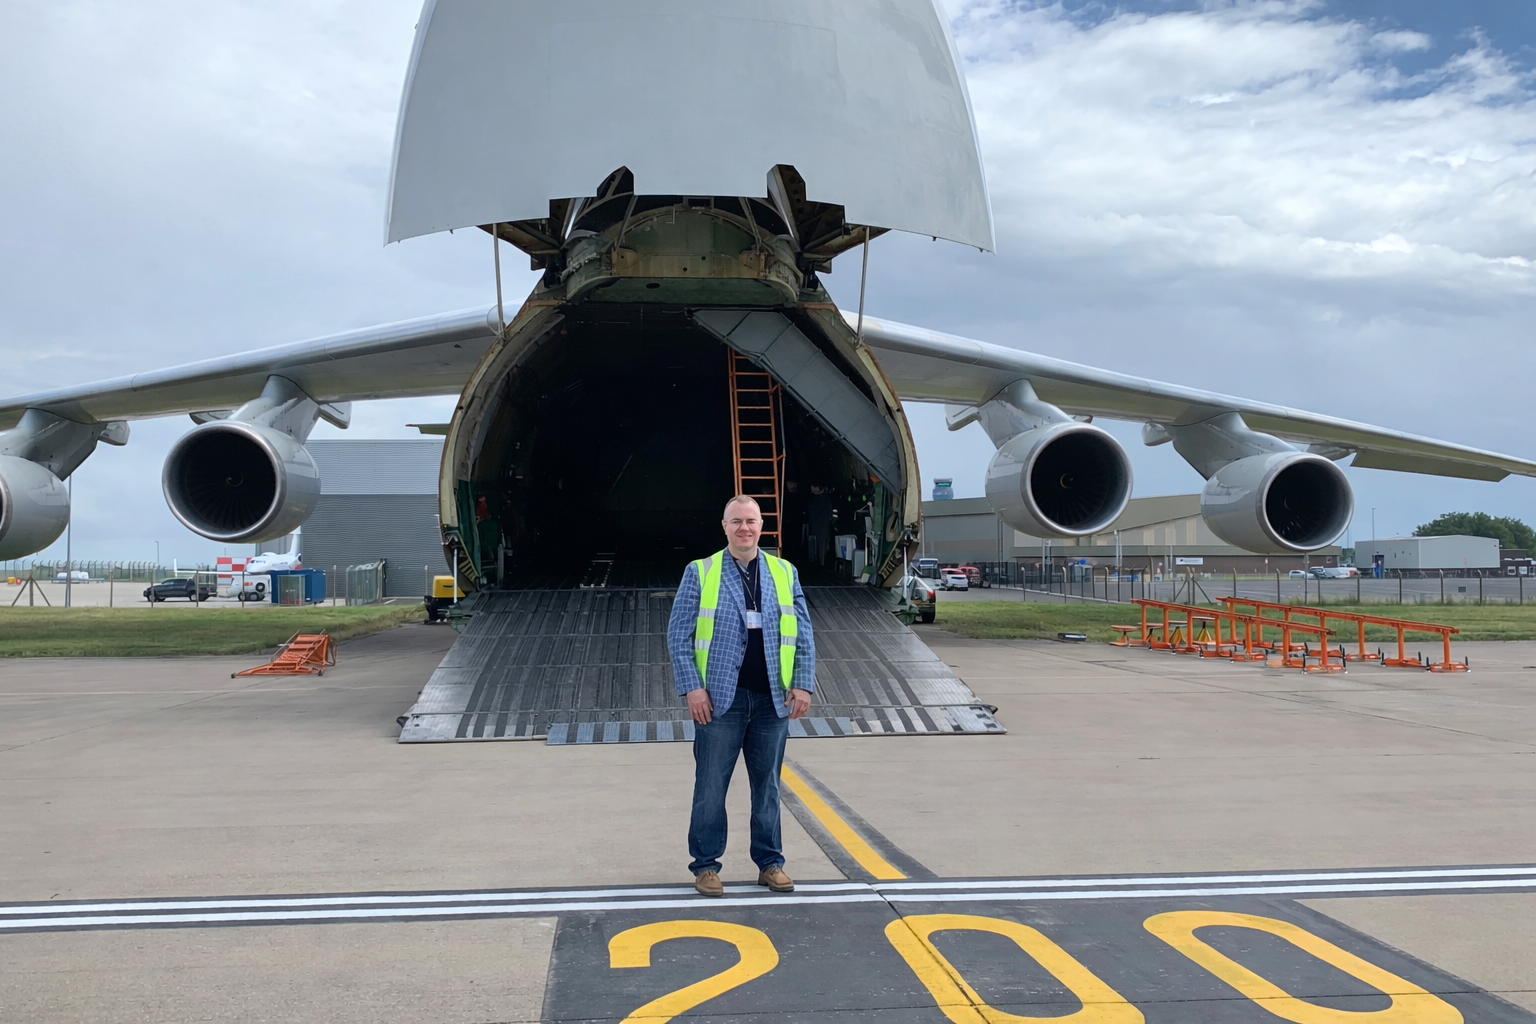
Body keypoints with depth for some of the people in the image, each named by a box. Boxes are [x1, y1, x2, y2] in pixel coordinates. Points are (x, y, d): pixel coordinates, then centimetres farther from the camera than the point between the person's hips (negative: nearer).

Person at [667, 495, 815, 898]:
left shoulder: (785, 573, 8)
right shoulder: (699, 573, 1)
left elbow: (804, 635, 9)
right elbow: (678, 636, -2)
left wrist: (803, 684, -1)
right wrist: (691, 687, -10)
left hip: (772, 700, 3)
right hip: (719, 699, -2)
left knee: (768, 785, 11)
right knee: (710, 788, 3)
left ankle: (770, 863, 21)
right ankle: (706, 865, 15)